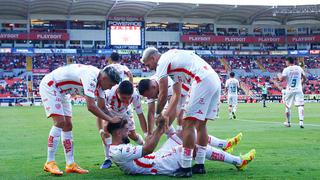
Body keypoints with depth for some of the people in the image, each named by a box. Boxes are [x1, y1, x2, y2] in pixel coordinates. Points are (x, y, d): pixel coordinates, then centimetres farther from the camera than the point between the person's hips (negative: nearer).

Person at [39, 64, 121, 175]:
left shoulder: (99, 80, -3)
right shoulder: (91, 77, -32)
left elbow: (102, 106, 5)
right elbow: (91, 106, -38)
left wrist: (115, 120, -3)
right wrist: (110, 119, -31)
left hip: (61, 91, 10)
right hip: (49, 86, -10)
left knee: (67, 126, 4)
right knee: (60, 122, -19)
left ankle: (70, 164, 5)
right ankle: (49, 163, -15)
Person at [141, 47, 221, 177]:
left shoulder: (162, 62, 2)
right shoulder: (172, 56, 28)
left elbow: (163, 94, -1)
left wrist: (158, 115, 13)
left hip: (203, 82, -9)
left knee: (188, 124, -6)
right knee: (201, 124, 15)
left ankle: (186, 168, -6)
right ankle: (200, 165, 20)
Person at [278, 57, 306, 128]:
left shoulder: (286, 69, -6)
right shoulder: (299, 68, 5)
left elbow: (281, 79, -13)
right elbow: (304, 78, 11)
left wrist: (279, 75, 9)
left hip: (290, 90, -1)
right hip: (298, 90, 1)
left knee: (288, 107, 13)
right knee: (300, 105, -5)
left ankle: (288, 122, 21)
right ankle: (301, 121, -21)